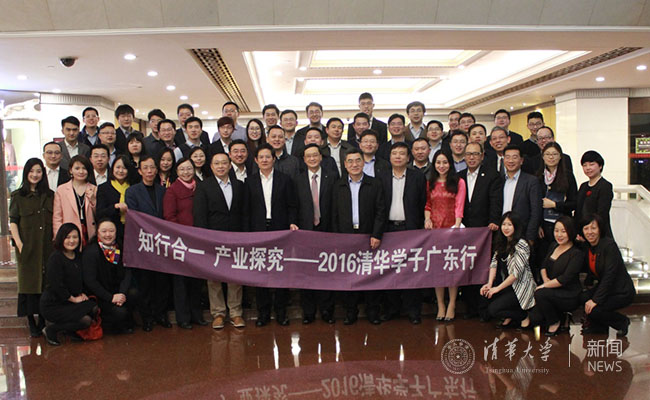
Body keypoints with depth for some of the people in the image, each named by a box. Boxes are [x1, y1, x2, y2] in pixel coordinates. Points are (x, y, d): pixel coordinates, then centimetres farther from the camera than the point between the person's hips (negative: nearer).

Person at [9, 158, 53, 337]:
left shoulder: (50, 195, 11)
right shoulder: (18, 196, 5)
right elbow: (13, 222, 1)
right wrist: (19, 243, -9)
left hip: (47, 246, 2)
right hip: (27, 247, -2)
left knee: (46, 281, 2)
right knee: (29, 281, 1)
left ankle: (43, 320, 12)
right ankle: (31, 322, 7)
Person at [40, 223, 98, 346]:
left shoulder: (78, 257, 8)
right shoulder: (55, 258, -17)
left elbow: (81, 280, 21)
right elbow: (56, 285, -20)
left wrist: (82, 293, 3)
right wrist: (74, 299, -12)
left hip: (70, 301, 8)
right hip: (53, 305, -8)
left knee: (94, 309, -15)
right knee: (86, 320, -22)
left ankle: (70, 330, 9)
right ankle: (51, 330, -1)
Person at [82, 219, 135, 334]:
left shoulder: (120, 249, 1)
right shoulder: (91, 252, -14)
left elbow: (127, 273, -1)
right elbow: (90, 281, -17)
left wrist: (122, 293, -19)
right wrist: (111, 297, -20)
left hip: (118, 289, 5)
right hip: (98, 295, -5)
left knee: (133, 293, -24)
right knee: (119, 312, -25)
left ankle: (126, 323, 1)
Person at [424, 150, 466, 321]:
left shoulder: (458, 182, 2)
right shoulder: (430, 184, 13)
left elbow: (459, 205, -8)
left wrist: (457, 224, -22)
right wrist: (427, 218, -3)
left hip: (452, 228, -3)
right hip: (434, 229, 3)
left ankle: (451, 305, 7)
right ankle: (440, 305, 8)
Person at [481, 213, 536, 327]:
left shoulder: (521, 245, -17)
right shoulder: (502, 243, 8)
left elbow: (517, 273, -20)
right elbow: (494, 263, 2)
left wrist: (497, 288, -17)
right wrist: (489, 284, -13)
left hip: (521, 287, -8)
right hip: (508, 284, 8)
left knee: (493, 309, -17)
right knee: (484, 293, -10)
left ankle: (524, 316, 4)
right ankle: (509, 317, 5)